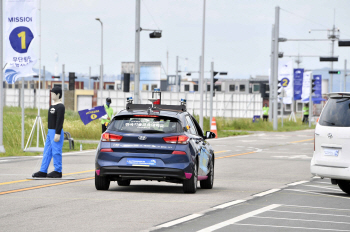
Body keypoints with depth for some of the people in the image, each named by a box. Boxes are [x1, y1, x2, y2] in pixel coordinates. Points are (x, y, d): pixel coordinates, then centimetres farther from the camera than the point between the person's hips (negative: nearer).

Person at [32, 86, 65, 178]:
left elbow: (60, 121, -18)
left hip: (56, 132, -10)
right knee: (47, 152, 10)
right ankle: (43, 171, 12)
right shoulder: (52, 105, 16)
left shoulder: (60, 107, -14)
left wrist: (57, 134, -22)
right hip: (50, 131, 10)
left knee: (56, 152, -5)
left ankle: (58, 171, 1)